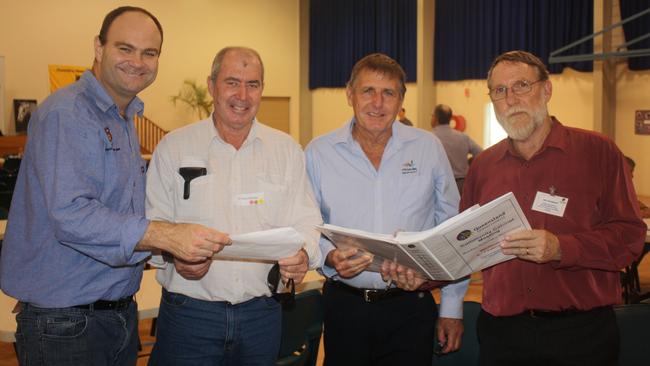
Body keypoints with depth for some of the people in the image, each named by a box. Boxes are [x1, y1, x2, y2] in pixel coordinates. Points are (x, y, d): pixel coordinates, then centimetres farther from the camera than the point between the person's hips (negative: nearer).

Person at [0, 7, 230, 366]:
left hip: (122, 314, 8)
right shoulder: (63, 114, -16)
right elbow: (70, 215, -28)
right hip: (64, 323, -8)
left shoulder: (126, 121, 13)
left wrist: (181, 248, 8)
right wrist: (166, 235, -36)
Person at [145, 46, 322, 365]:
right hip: (188, 312, -2)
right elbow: (154, 224, 0)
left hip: (262, 313, 2)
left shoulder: (287, 150, 7)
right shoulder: (173, 148, 1)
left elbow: (305, 221, 4)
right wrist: (173, 253, -21)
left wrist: (303, 255, -17)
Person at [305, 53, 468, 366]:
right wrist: (329, 257, -16)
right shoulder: (318, 153, 0)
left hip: (411, 306, 0)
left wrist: (452, 307, 5)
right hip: (344, 305, 0)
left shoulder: (429, 148, 1)